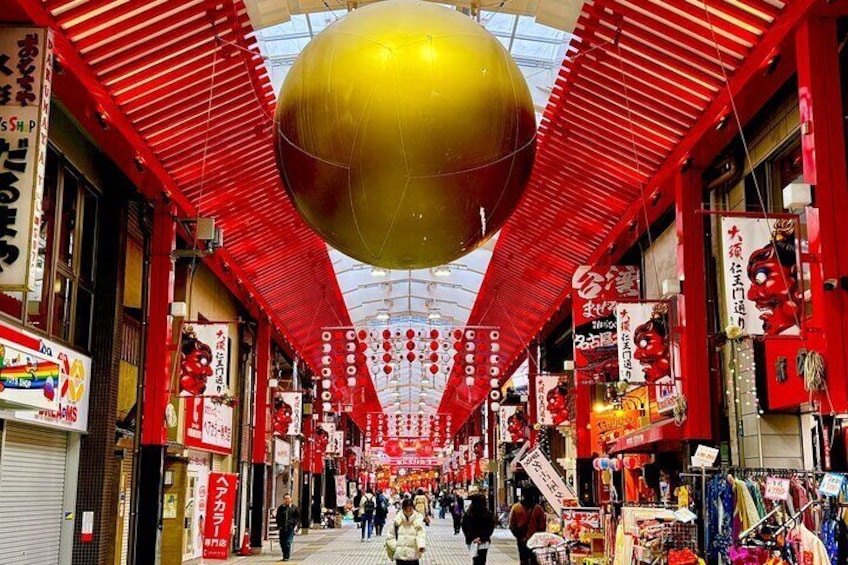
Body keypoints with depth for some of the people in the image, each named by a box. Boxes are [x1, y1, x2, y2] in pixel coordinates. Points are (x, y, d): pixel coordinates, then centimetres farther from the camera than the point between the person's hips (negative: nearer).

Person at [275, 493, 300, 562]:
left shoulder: (294, 508, 4)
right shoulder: (280, 508, 8)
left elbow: (298, 517, 9)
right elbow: (277, 518, 11)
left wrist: (295, 524, -4)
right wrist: (278, 526, 2)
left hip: (290, 528, -3)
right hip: (282, 528, 3)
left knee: (288, 542, -10)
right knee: (282, 542, 6)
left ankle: (287, 556, -2)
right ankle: (285, 555, 25)